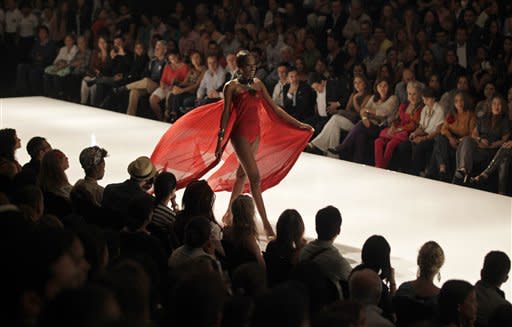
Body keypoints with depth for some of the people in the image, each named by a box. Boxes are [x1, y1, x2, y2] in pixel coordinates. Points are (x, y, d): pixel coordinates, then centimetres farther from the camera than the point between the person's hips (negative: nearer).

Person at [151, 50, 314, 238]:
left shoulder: (257, 84, 9)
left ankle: (230, 213, 29)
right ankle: (266, 224, -12)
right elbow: (226, 114, -6)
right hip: (240, 134, -6)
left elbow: (274, 109, 11)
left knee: (242, 173, 14)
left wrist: (298, 125, 10)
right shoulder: (232, 87, -5)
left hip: (256, 133, 6)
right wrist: (220, 139, -10)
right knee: (255, 177, -11)